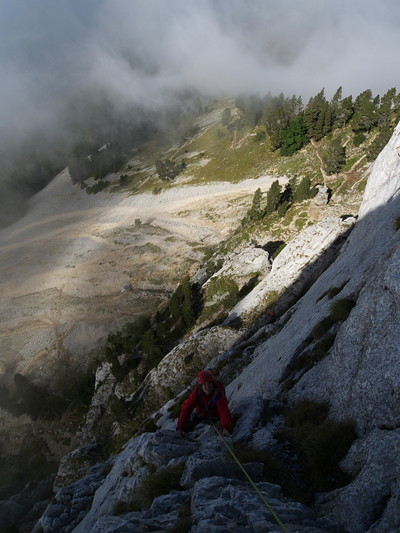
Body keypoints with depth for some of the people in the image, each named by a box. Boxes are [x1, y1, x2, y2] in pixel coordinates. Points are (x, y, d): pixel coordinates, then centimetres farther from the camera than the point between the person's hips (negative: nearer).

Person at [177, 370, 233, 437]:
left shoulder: (219, 394, -38)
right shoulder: (196, 393, -33)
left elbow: (224, 411, -48)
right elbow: (187, 408, -34)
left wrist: (225, 428, -63)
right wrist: (180, 427, -41)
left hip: (215, 414, 0)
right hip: (200, 413, 0)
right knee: (186, 427, -4)